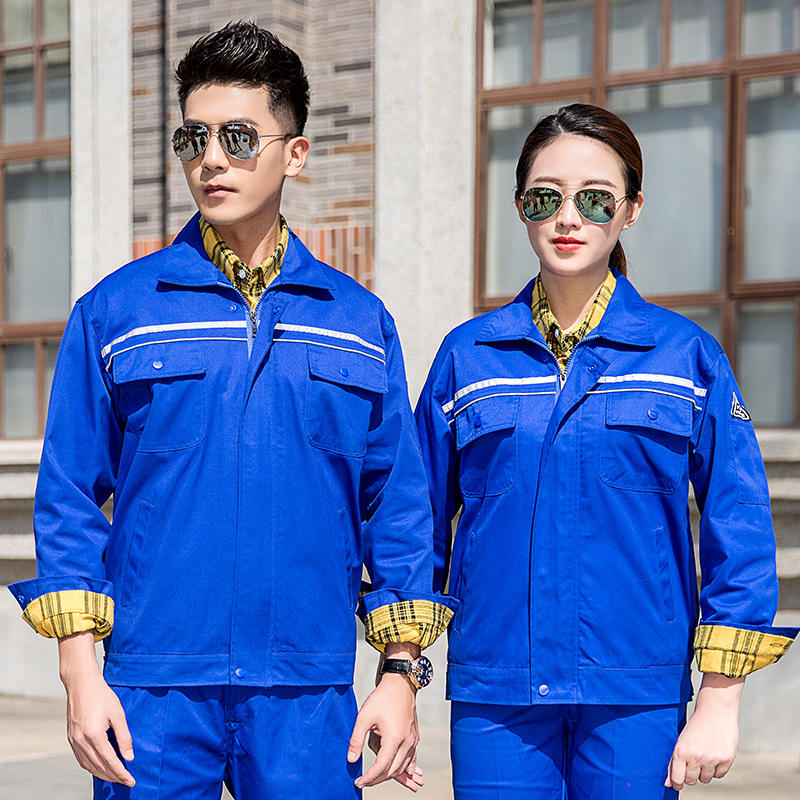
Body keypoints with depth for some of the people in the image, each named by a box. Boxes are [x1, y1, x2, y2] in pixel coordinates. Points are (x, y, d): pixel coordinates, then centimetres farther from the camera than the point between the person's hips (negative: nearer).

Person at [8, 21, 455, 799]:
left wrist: (401, 674, 4)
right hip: (154, 693, -1)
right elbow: (68, 497, 3)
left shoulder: (359, 321, 8)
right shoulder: (113, 312, 4)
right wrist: (80, 672, -4)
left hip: (308, 699, 1)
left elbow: (396, 507, 9)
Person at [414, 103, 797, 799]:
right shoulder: (468, 354, 6)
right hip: (494, 694, 1)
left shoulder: (688, 355, 1)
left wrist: (718, 706, -3)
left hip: (637, 698, -1)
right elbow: (421, 527, 10)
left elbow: (740, 534, 1)